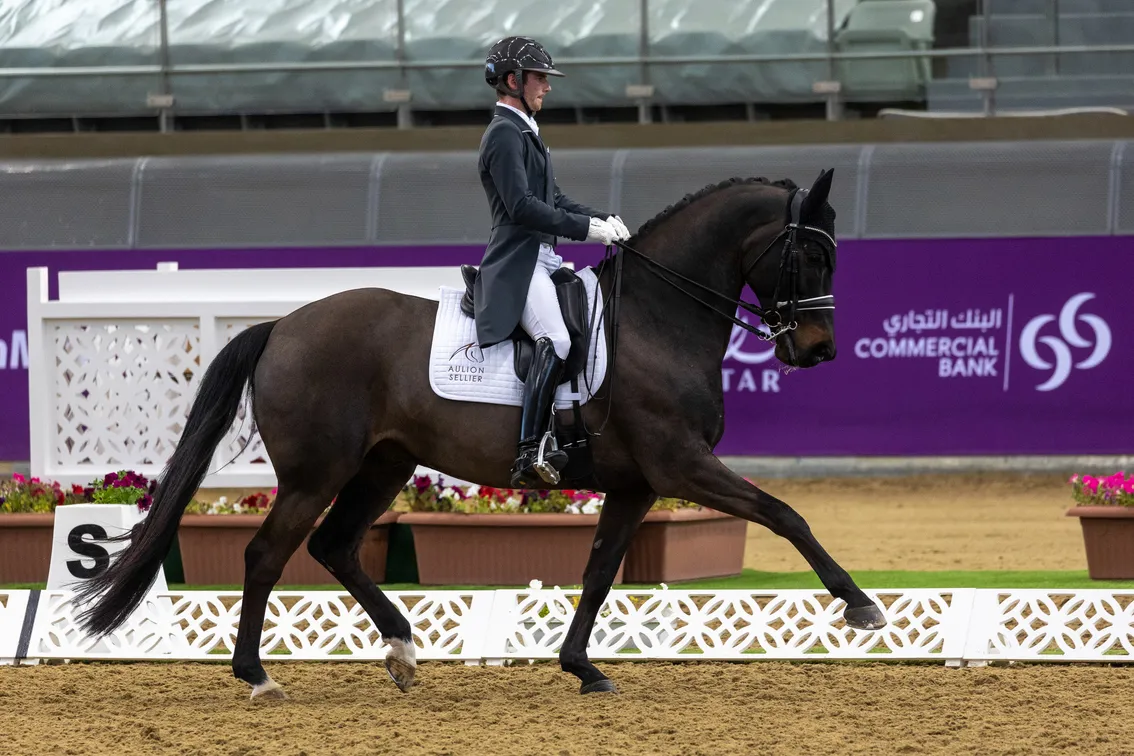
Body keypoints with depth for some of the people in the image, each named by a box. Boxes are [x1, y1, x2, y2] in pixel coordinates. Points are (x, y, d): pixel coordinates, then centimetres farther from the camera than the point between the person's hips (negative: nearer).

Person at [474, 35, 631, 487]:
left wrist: (601, 220, 8)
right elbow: (522, 206, -20)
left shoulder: (524, 132, 21)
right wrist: (586, 229, -19)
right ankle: (528, 455, -37)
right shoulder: (504, 134, -11)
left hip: (542, 260, 11)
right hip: (518, 263, -11)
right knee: (556, 341, -30)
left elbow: (553, 200, 24)